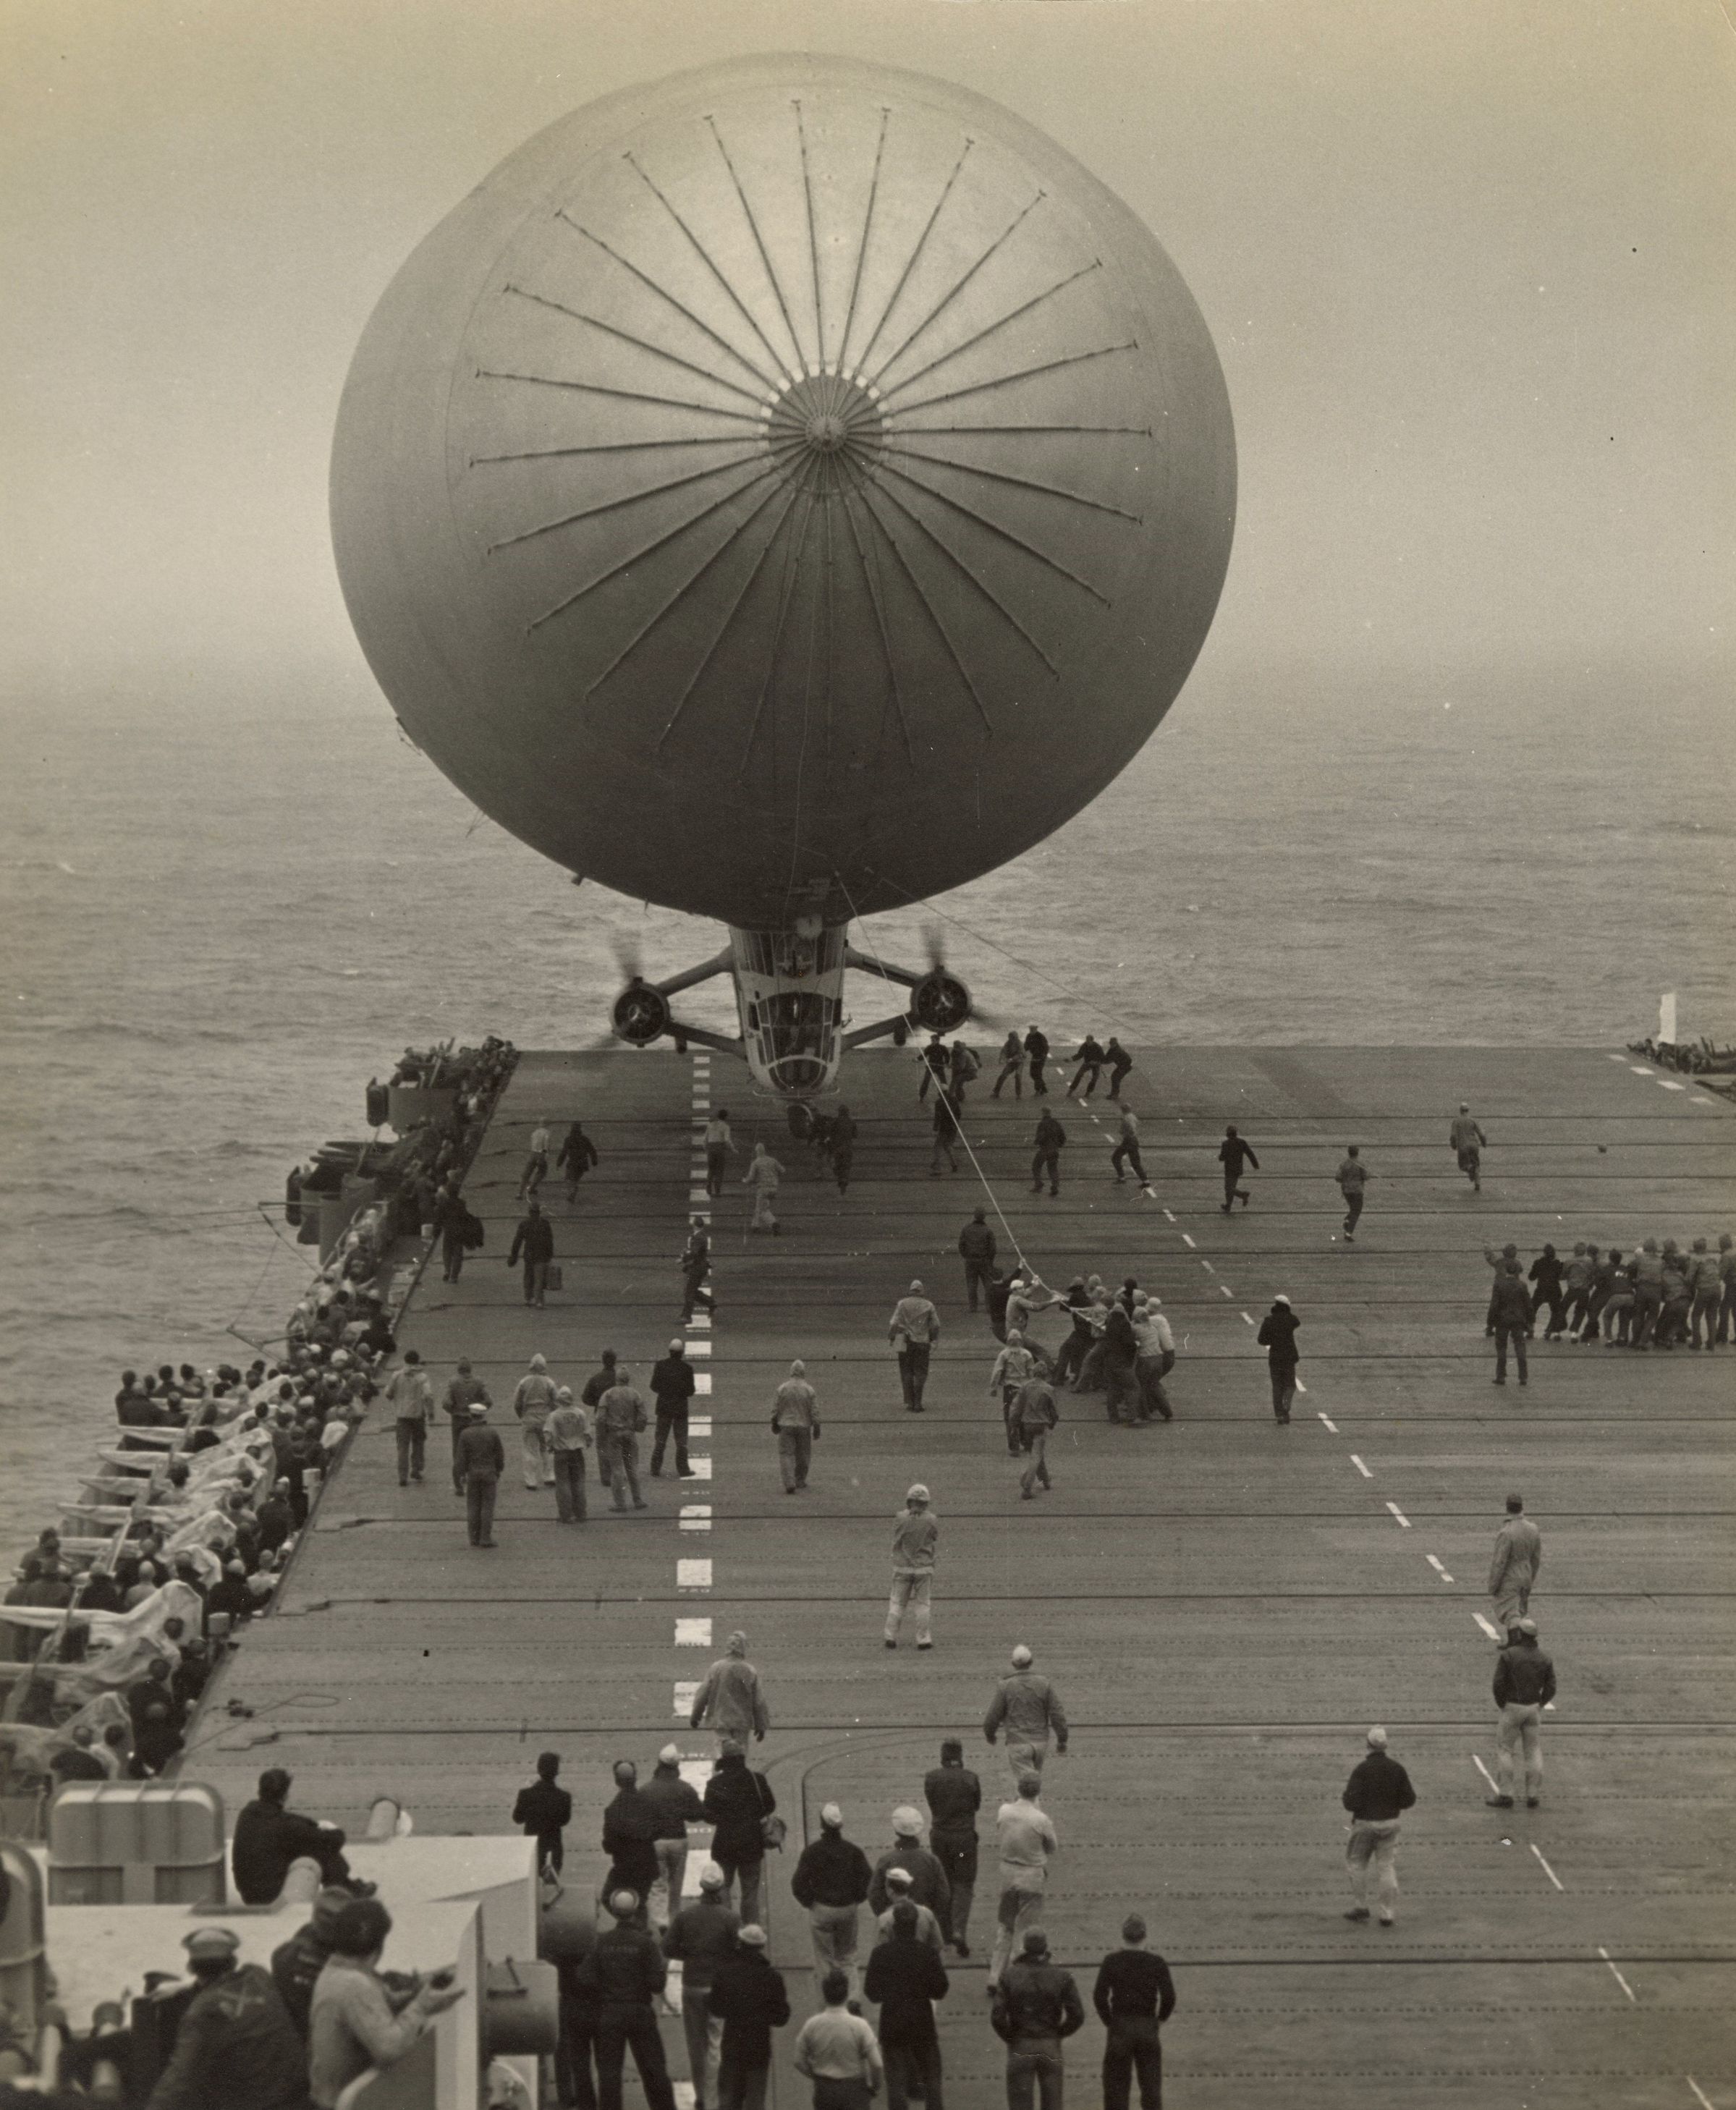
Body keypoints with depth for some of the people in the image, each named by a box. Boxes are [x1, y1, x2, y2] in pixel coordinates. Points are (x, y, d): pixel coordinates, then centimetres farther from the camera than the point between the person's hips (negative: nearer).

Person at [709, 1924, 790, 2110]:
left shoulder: (725, 1971, -9)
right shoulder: (772, 1978, -15)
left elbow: (716, 2008, -1)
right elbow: (780, 2018, -10)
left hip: (732, 2045, 2)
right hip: (759, 2046, -2)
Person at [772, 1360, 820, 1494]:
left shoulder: (782, 1389, -4)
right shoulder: (809, 1390, -6)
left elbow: (775, 1410, 1)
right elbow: (814, 1411, -5)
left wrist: (774, 1425, 15)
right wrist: (816, 1429, 2)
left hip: (786, 1426, 0)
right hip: (804, 1426, 0)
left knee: (786, 1454, -2)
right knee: (802, 1455, 16)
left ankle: (789, 1484, -17)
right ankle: (800, 1481, 29)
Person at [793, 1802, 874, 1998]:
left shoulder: (812, 1851, -14)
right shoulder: (853, 1850, -9)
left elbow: (798, 1884, -14)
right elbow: (868, 1879, -7)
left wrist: (809, 1902, 3)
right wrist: (856, 1899, 8)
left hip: (821, 1909, -2)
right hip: (849, 1909, 2)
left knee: (824, 1960, 12)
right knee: (847, 1957, 17)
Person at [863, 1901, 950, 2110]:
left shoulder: (881, 1953, -11)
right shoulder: (927, 1952, -11)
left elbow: (872, 1992, -5)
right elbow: (941, 1990, -6)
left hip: (892, 2024, 0)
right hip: (922, 2022, 0)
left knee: (896, 2082, 7)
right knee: (932, 2079, 15)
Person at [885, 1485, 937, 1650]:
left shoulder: (900, 1518, -10)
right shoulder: (932, 1520, -9)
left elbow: (895, 1540, 1)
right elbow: (935, 1541, 5)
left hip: (901, 1567, 0)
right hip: (924, 1567, 0)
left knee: (897, 1603, 10)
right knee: (923, 1604, 8)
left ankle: (891, 1637, 8)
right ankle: (923, 1639, 8)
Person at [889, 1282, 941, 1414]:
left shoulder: (902, 1304, 0)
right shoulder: (929, 1306, 3)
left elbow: (895, 1323, -4)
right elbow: (936, 1325, 5)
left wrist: (891, 1338, 4)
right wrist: (934, 1340, 16)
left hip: (905, 1343, 0)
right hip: (922, 1343, 0)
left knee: (906, 1373, 7)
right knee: (920, 1373, 5)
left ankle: (909, 1403, 5)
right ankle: (917, 1404, -1)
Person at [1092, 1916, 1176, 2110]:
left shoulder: (1111, 1960, -4)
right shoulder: (1156, 1961, -2)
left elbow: (1099, 1996, -9)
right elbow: (1169, 1997, -7)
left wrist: (1108, 2021, 4)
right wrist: (1160, 2020, 8)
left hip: (1119, 2028, -1)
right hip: (1149, 2028, 1)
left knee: (1116, 2086, 6)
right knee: (1151, 2086, 7)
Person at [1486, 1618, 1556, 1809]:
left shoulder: (1508, 1655, -12)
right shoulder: (1544, 1659, 2)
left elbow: (1499, 1684, -13)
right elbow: (1551, 1688, 1)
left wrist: (1502, 1705, 1)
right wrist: (1540, 1705, 11)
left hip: (1512, 1707, -4)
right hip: (1534, 1707, 4)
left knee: (1505, 1749, 5)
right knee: (1533, 1750, 12)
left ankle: (1505, 1795, 3)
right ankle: (1533, 1795, 13)